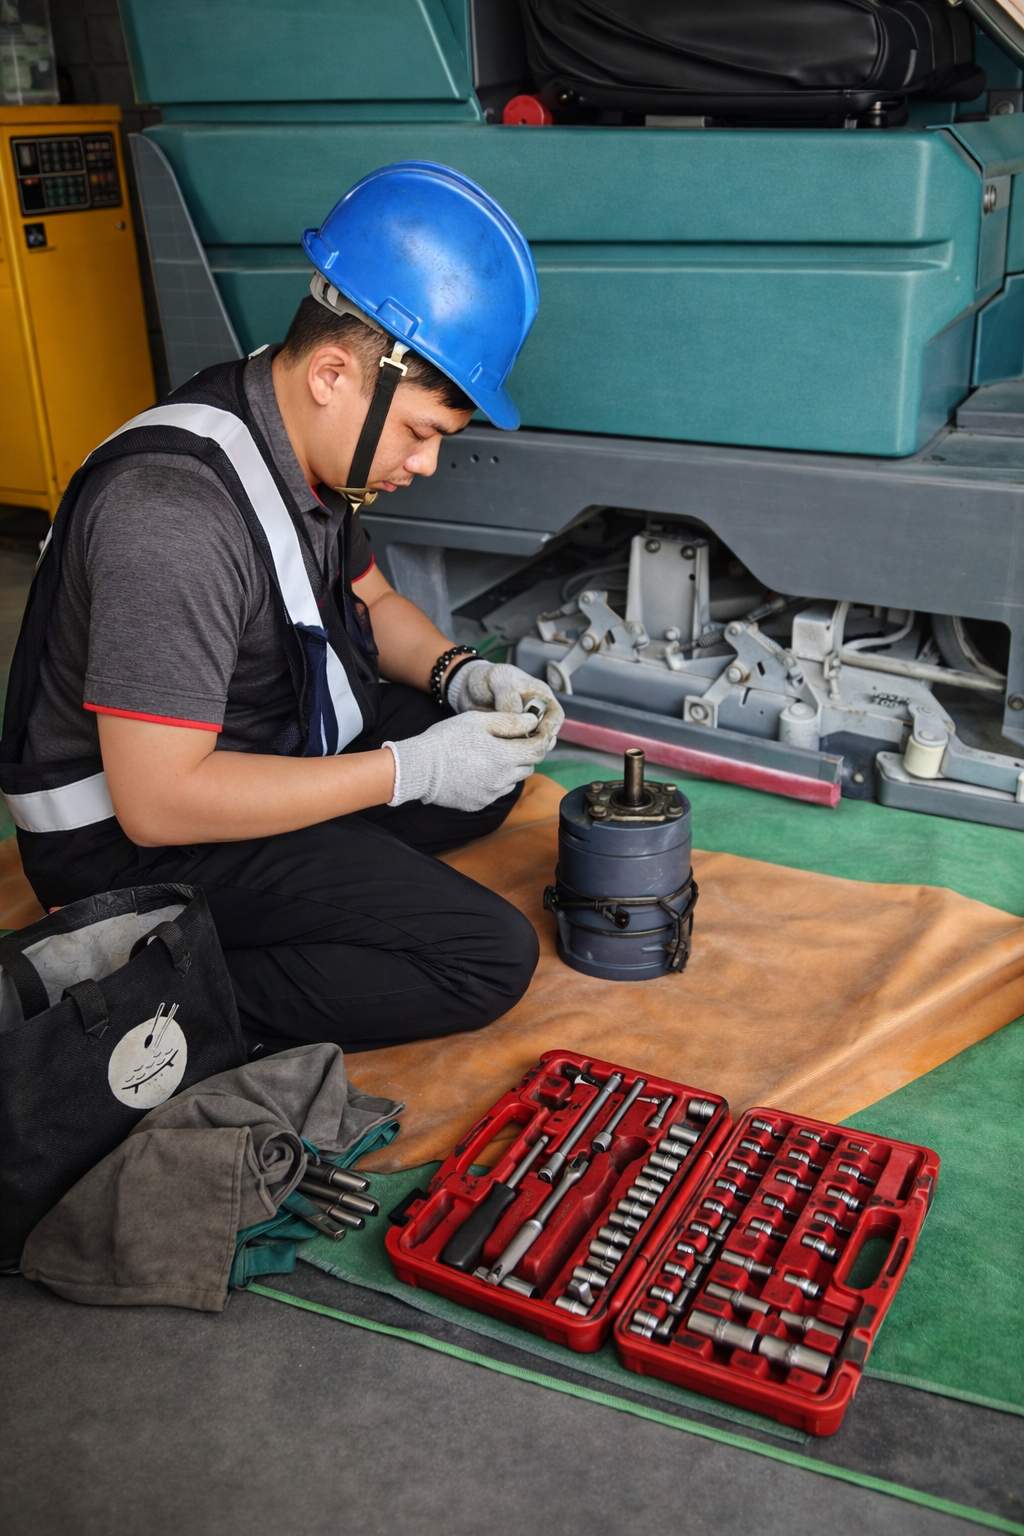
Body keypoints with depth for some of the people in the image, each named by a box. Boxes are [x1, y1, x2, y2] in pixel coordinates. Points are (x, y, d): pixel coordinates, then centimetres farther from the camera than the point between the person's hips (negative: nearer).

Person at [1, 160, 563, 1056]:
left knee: (498, 766, 13)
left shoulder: (308, 445, -1)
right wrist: (408, 770, -26)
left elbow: (369, 599, 16)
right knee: (490, 958, -16)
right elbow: (156, 800, -31)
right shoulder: (177, 510, -31)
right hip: (129, 837, -10)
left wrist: (458, 674, -5)